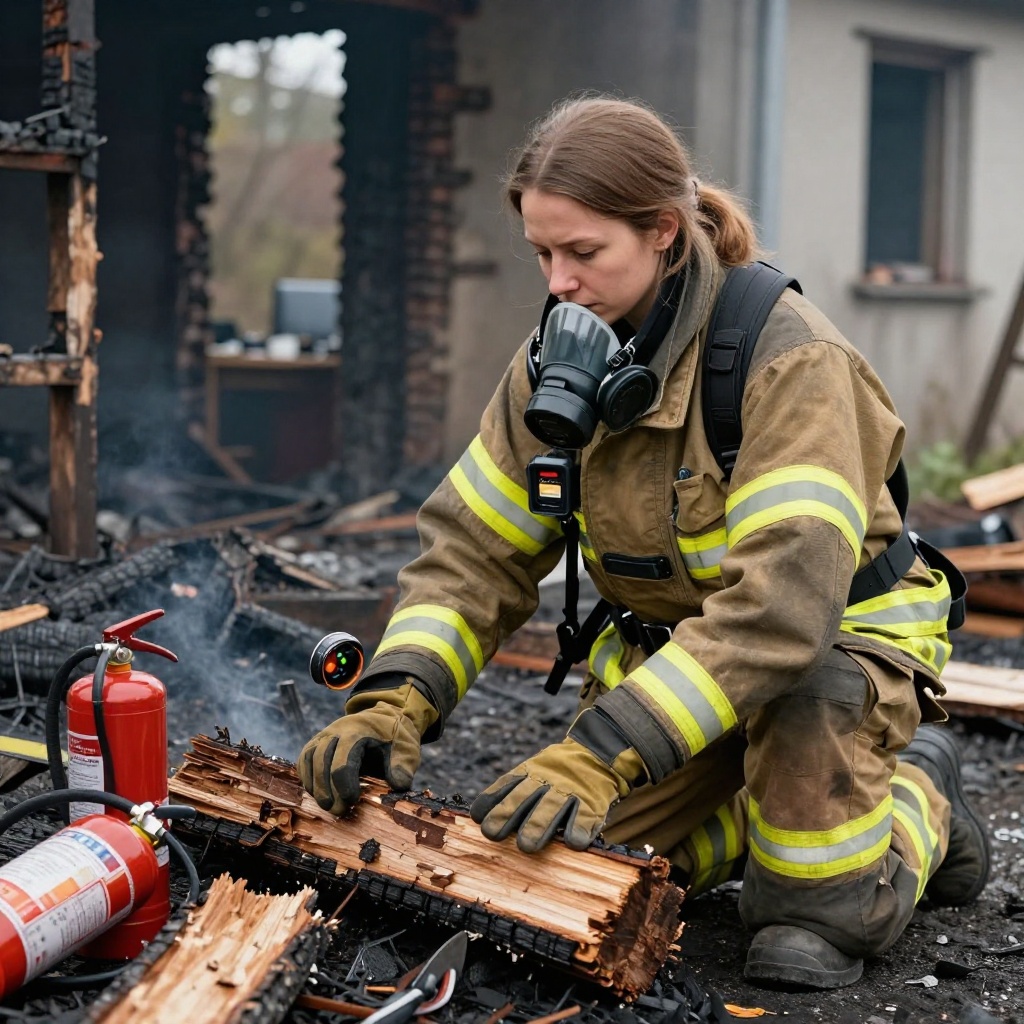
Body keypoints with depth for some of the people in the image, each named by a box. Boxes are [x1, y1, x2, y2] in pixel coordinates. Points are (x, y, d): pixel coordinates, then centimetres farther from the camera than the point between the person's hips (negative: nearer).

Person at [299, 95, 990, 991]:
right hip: (666, 642, 6)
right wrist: (395, 700, -26)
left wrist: (605, 751, -45)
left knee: (806, 702, -39)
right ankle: (758, 802, 17)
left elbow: (784, 596, -38)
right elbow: (474, 550, -7)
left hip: (845, 636, -5)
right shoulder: (557, 365, -7)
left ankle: (913, 799, -4)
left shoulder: (789, 359, -28)